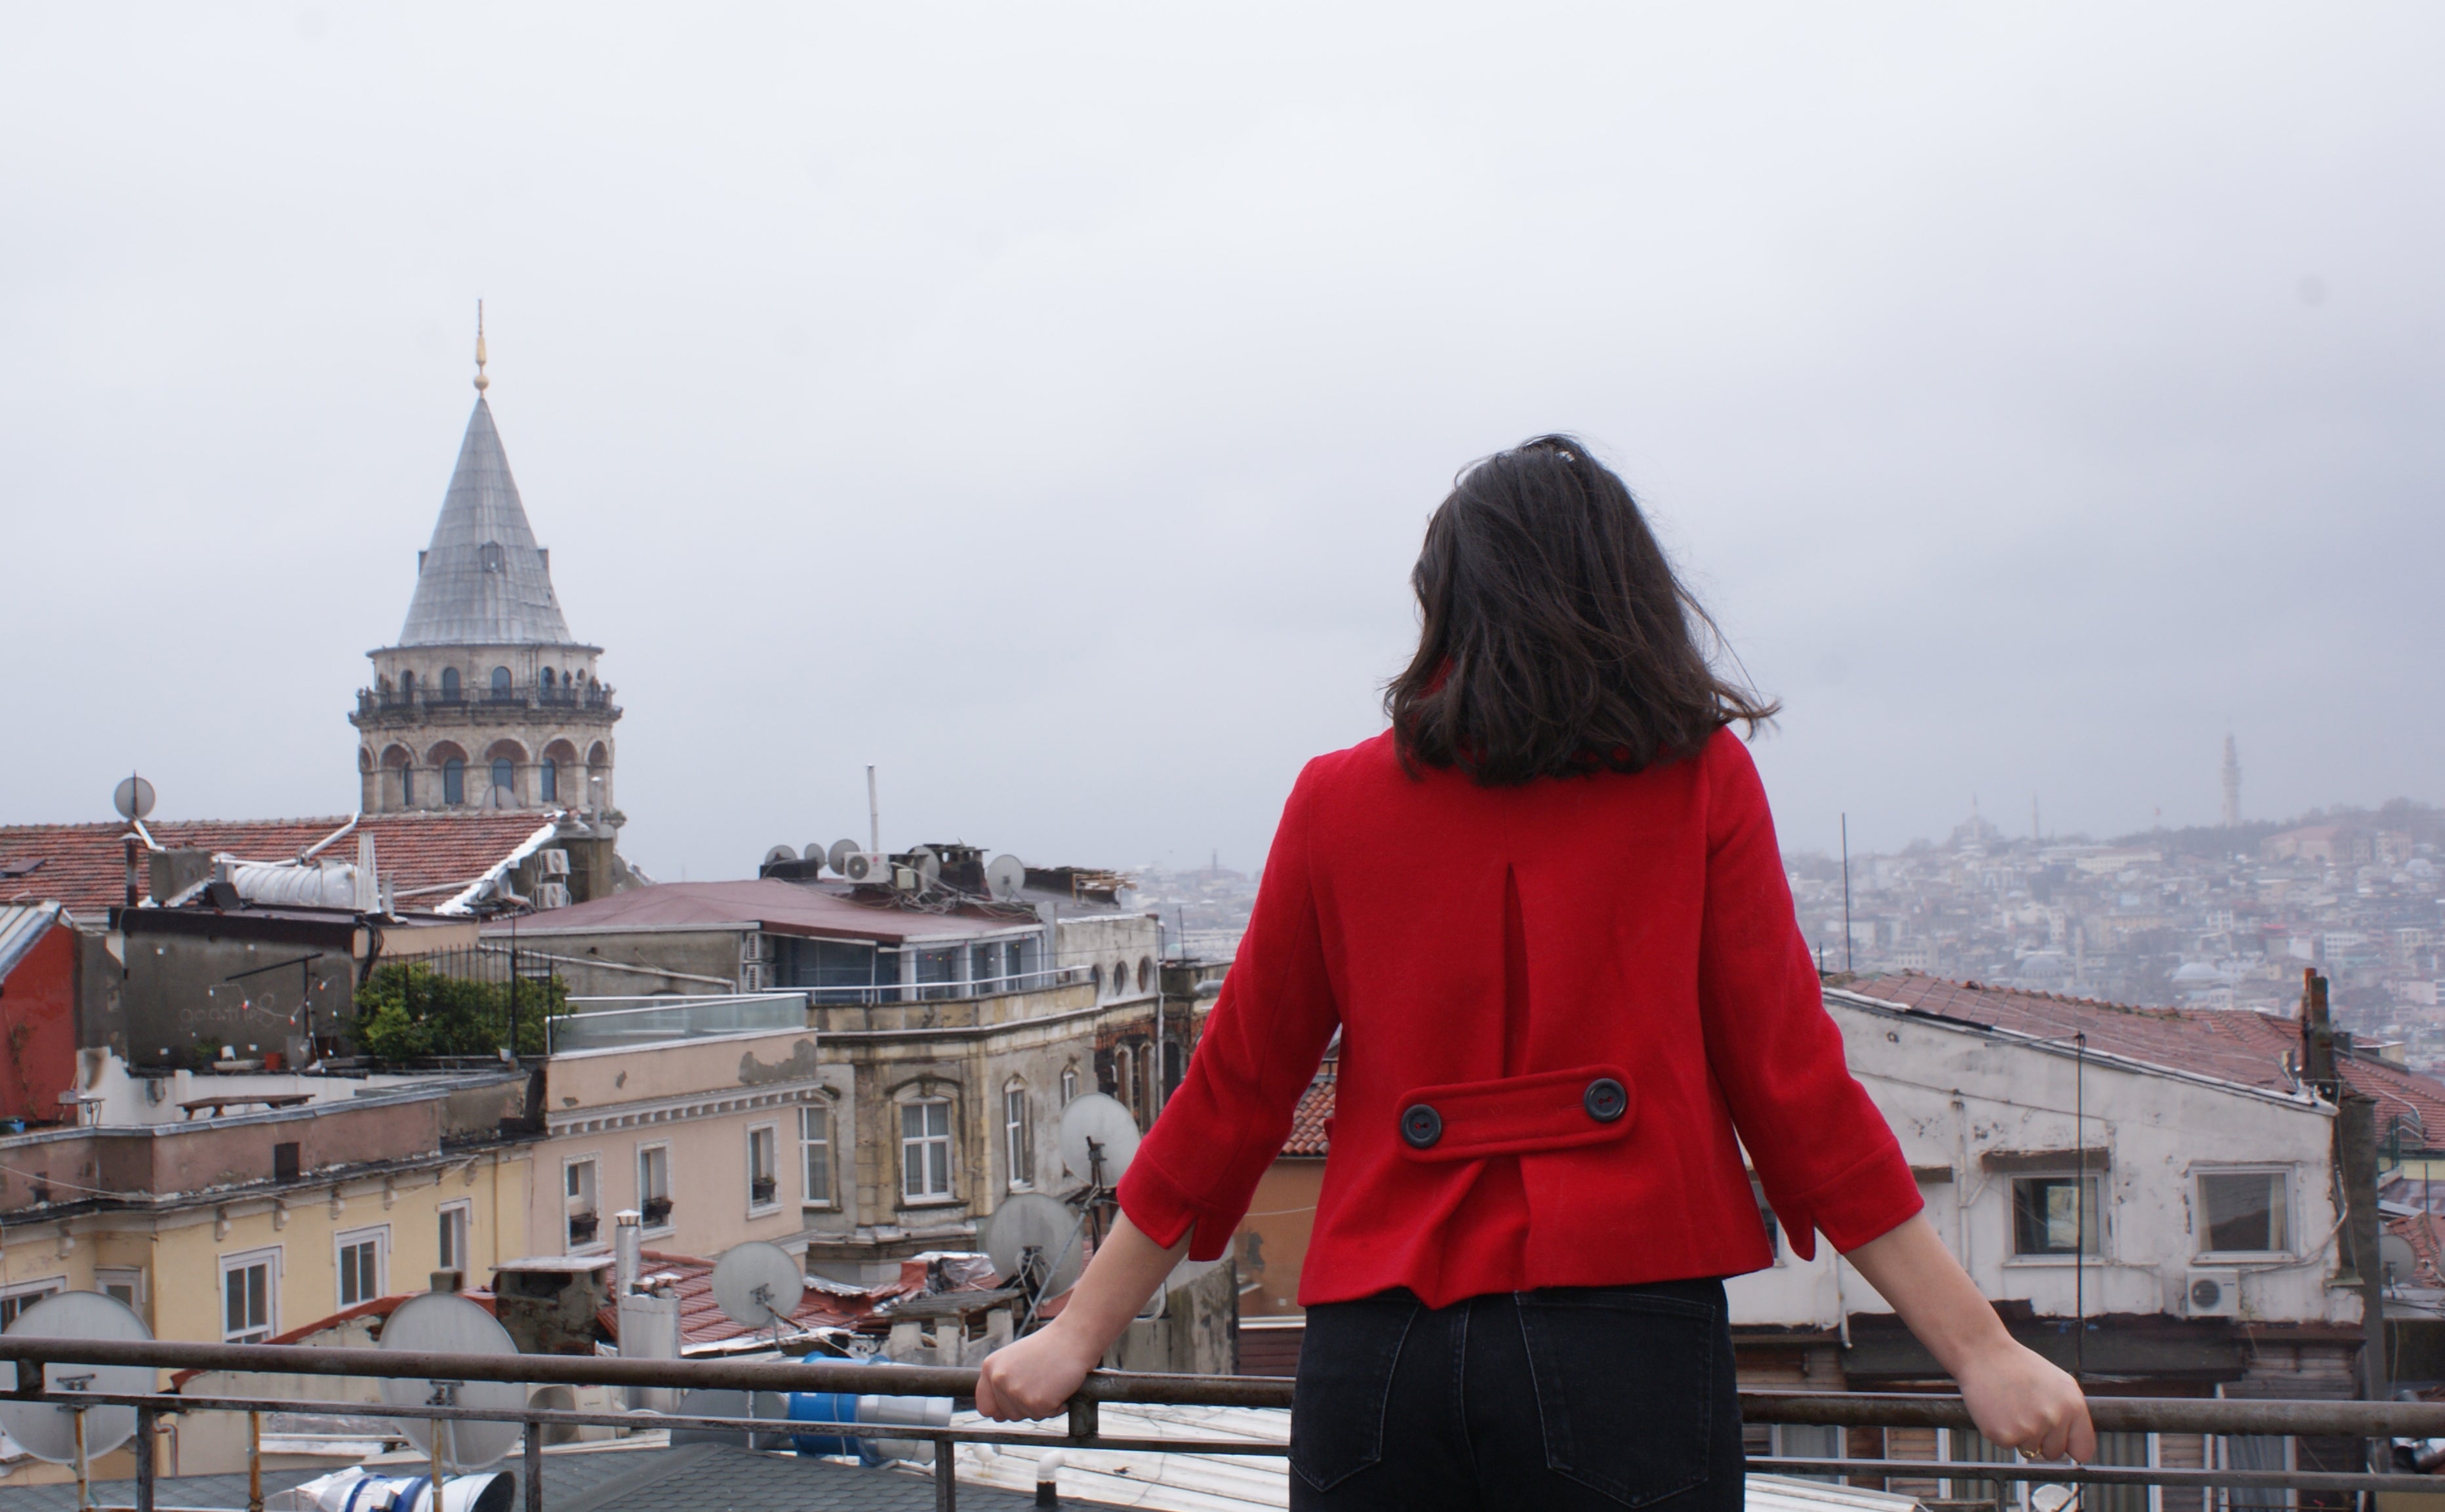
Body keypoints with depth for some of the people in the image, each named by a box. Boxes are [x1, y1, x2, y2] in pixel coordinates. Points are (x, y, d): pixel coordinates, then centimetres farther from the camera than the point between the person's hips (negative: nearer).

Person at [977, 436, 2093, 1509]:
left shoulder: (1336, 800, 7)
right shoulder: (1698, 779, 4)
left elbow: (1235, 1093, 10)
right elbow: (1790, 1083, 0)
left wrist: (1080, 1333, 20)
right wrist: (1983, 1352, 4)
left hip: (1378, 1354, 2)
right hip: (1623, 1335, -2)